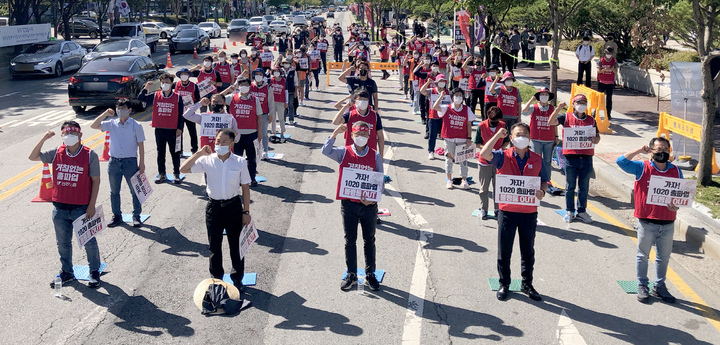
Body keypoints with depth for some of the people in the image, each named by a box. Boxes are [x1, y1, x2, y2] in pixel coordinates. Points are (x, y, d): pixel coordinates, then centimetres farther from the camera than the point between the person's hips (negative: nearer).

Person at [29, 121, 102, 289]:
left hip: (82, 208, -4)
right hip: (60, 208, 4)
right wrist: (43, 139, -7)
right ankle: (67, 273, 32)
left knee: (89, 241, 7)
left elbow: (95, 180, -7)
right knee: (63, 242, 15)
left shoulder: (90, 155, -9)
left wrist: (92, 205, -11)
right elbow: (33, 157, 7)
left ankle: (94, 272, 24)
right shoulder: (57, 153, 2)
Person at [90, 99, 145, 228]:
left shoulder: (136, 126, -3)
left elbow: (140, 145, -1)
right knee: (114, 191, 12)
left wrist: (141, 163, -3)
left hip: (130, 161, -3)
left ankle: (136, 216, 16)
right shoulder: (112, 124, 4)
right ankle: (117, 216, 25)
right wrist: (105, 114, -9)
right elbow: (94, 126, 0)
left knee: (135, 190, 3)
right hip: (114, 162, 3)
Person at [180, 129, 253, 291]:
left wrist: (246, 212, -1)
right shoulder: (207, 160, -4)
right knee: (214, 246, 11)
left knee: (236, 245, 10)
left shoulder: (240, 162, -5)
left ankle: (237, 279, 26)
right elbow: (184, 169, -8)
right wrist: (199, 153, -16)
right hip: (214, 206, 1)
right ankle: (216, 279, 28)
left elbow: (245, 187, -1)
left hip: (234, 206, -1)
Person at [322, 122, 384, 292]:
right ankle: (351, 275, 21)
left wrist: (373, 199, -11)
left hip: (369, 205, 0)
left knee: (369, 240, 10)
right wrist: (335, 133, -25)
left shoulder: (375, 156, 0)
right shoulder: (344, 153, -2)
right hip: (348, 203, 0)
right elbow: (326, 151, -20)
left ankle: (370, 275, 22)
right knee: (350, 240, 10)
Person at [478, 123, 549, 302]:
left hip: (529, 212, 2)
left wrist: (542, 192, -10)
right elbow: (484, 154, -23)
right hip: (507, 211, -2)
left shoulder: (537, 159, 4)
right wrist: (498, 135, -15)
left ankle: (527, 284, 27)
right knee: (504, 250, 7)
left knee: (528, 250, 12)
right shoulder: (503, 156, -4)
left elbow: (544, 181, 12)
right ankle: (504, 284, 22)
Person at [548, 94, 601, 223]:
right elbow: (551, 122, -8)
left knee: (584, 187, 9)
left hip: (586, 158, 2)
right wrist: (558, 109, -16)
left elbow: (597, 138, 15)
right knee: (570, 186, 6)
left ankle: (581, 211, 21)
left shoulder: (591, 120, 11)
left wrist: (594, 139, -8)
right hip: (570, 157, -2)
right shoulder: (566, 118, 3)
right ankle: (569, 211, 17)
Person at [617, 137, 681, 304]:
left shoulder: (676, 171, 4)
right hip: (646, 222, -3)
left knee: (664, 257, 14)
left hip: (668, 224, 3)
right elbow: (621, 161, -18)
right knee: (643, 256, 9)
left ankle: (659, 287, 28)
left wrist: (677, 206, -9)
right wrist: (639, 151, -20)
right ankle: (642, 286, 23)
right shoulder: (642, 168, -6)